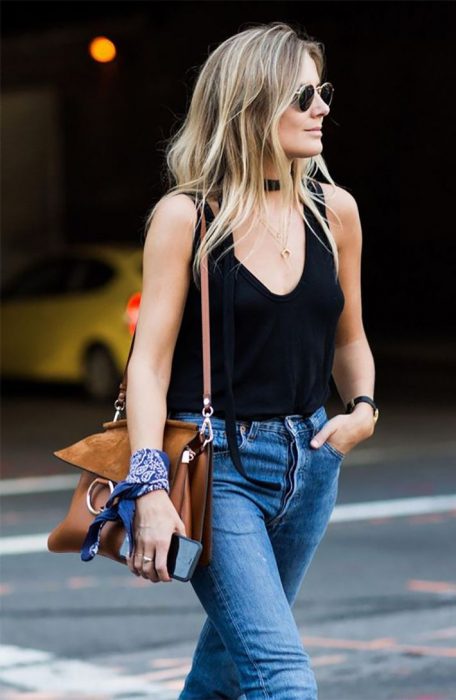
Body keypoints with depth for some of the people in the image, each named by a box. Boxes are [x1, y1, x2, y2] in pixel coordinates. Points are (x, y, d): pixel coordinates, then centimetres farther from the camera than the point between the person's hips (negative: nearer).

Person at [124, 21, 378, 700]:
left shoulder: (334, 210, 5)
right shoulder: (186, 216, -9)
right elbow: (150, 361, -12)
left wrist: (362, 409, -2)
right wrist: (151, 488, -21)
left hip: (308, 461, 5)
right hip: (215, 464, -5)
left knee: (234, 641, 19)